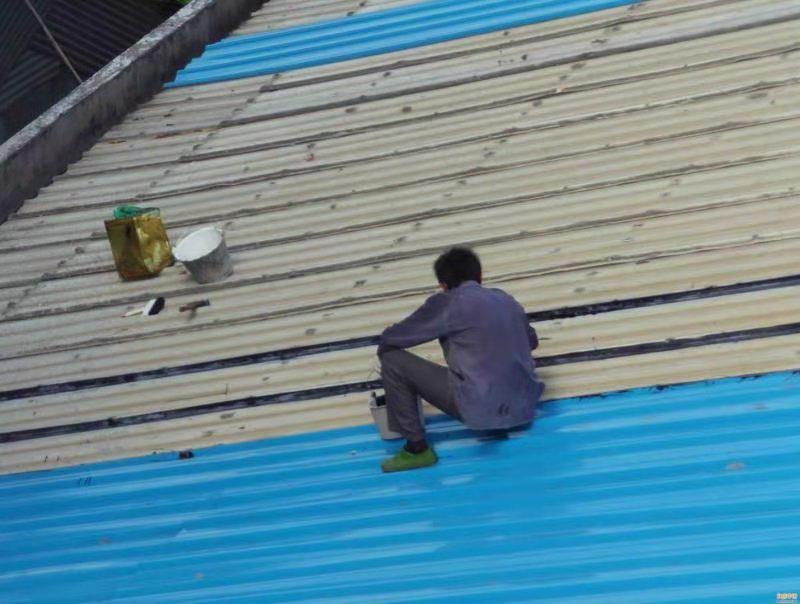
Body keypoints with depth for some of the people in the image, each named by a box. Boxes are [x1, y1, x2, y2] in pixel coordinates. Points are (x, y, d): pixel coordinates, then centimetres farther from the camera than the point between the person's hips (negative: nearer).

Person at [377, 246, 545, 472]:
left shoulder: (447, 303, -1)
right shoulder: (506, 299, 14)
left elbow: (390, 338, 7)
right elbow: (532, 342, 32)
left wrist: (384, 352, 30)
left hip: (479, 411, -7)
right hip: (524, 410, 7)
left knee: (393, 359, 5)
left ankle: (417, 449, 5)